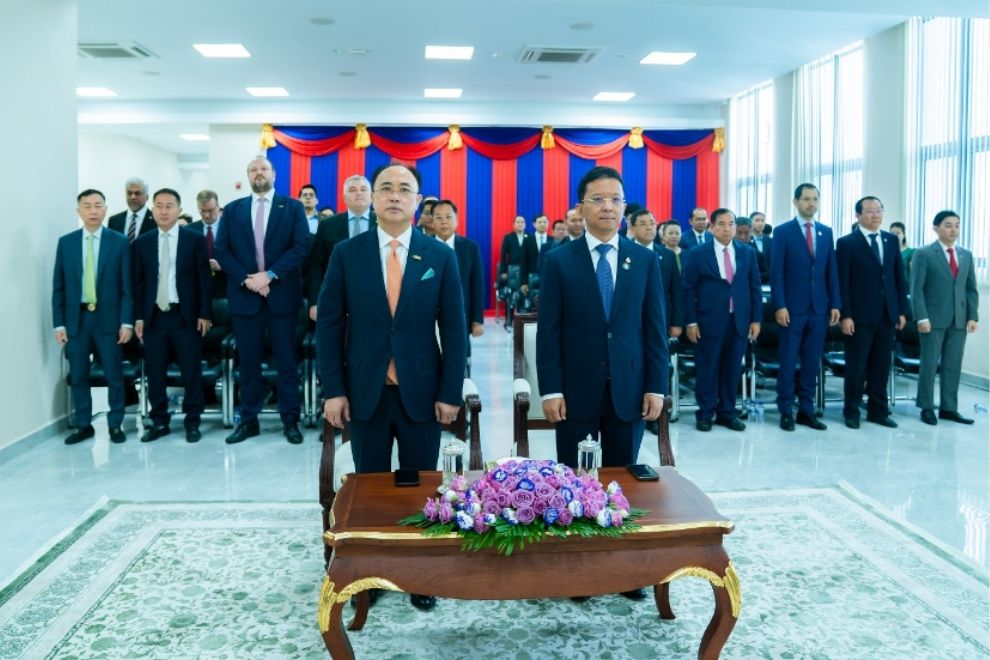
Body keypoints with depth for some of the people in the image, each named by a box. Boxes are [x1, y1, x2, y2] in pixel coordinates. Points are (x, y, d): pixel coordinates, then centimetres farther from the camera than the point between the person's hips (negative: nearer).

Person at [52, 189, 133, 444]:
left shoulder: (119, 242, 0)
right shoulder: (66, 242, 6)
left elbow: (127, 285, -2)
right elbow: (58, 287, 6)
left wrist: (126, 321, -8)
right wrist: (59, 323, 0)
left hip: (108, 318, -2)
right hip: (76, 318, 2)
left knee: (114, 375, 4)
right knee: (78, 376, 7)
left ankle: (115, 424, 16)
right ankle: (83, 425, 19)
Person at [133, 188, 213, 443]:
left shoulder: (195, 239, 1)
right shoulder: (142, 242, 8)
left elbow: (204, 278, -1)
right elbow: (138, 282, 8)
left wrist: (204, 314, -6)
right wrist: (138, 317, 3)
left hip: (186, 316, -2)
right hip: (154, 316, 2)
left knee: (191, 372, 2)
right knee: (154, 373, 6)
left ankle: (192, 422, 13)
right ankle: (159, 422, 17)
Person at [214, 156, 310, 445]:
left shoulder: (292, 207, 4)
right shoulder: (232, 209, 11)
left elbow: (301, 246, -6)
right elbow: (221, 250, 4)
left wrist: (269, 275, -15)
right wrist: (246, 279, -11)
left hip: (281, 293, -2)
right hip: (244, 294, 2)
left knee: (286, 360, 3)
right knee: (248, 361, 7)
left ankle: (290, 420, 11)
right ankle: (248, 420, 15)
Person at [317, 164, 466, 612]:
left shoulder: (441, 257, 1)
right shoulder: (347, 254, 1)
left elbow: (454, 329, 1)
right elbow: (329, 325, 1)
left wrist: (450, 393, -5)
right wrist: (333, 390, -5)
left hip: (421, 392, 0)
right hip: (365, 391, 1)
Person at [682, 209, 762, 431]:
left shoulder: (748, 253, 8)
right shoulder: (697, 254, -1)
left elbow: (755, 287, 9)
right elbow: (688, 289, -2)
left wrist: (756, 319, 4)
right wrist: (691, 322, -8)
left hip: (739, 320, 3)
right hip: (710, 321, -3)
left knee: (732, 369, 8)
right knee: (707, 369, 4)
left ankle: (726, 412, 20)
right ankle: (705, 413, 15)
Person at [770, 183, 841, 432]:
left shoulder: (826, 232, 11)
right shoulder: (784, 232, -2)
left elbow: (831, 271, 11)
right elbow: (776, 272, -6)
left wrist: (835, 304, 4)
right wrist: (780, 305, -13)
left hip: (819, 308, 4)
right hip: (793, 308, -4)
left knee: (812, 363, 8)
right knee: (788, 362, 1)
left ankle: (806, 410, 16)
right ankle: (786, 412, 9)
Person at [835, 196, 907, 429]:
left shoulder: (892, 240, 11)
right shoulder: (847, 243, -4)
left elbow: (899, 277, 12)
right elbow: (842, 282, -8)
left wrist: (902, 310, 7)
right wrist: (845, 315, -13)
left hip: (887, 315, 5)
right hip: (860, 315, -4)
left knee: (882, 366, 9)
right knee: (856, 366, 2)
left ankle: (878, 411, 19)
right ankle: (851, 412, 13)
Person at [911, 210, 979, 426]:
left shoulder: (966, 255, 13)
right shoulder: (923, 254, -3)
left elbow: (971, 289, 13)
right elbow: (917, 289, -8)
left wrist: (972, 316, 3)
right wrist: (922, 317, -16)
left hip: (959, 320, 5)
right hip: (934, 319, -5)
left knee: (953, 365, 7)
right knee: (929, 364, 1)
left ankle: (948, 408, 15)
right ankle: (927, 408, 10)